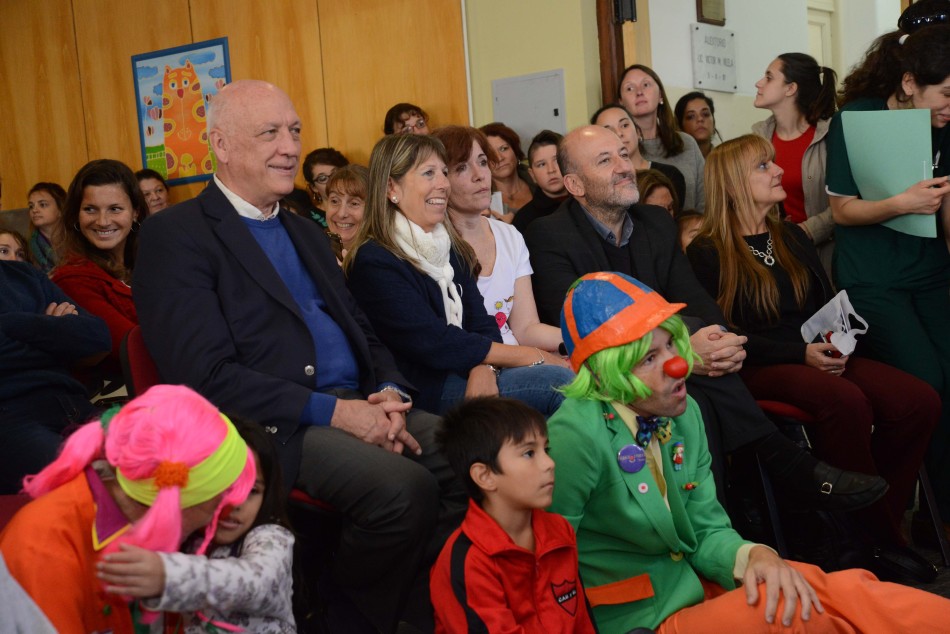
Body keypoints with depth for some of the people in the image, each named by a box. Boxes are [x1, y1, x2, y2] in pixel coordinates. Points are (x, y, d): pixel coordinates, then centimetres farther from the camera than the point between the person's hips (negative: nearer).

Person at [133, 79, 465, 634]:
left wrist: (389, 395, -1)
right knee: (404, 486, -28)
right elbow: (207, 375, -13)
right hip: (271, 427, -7)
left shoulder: (307, 233, 22)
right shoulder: (174, 236, -3)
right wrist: (332, 411, -18)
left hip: (355, 406, 7)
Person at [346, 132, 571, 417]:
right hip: (427, 391, -7)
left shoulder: (451, 249, 16)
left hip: (468, 377, 7)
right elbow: (436, 345, -15)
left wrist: (484, 367, -16)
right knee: (556, 380, -25)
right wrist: (530, 356, -13)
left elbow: (483, 325, 8)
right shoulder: (373, 262, -9)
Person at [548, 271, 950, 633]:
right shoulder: (576, 435, -23)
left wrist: (755, 557, -16)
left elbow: (707, 532, 5)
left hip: (696, 584, 7)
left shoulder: (683, 413, 1)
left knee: (848, 589, -16)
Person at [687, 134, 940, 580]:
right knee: (847, 401, -35)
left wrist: (835, 343, -3)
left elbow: (830, 305, 20)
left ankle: (874, 529, -7)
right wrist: (800, 354, -16)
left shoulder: (792, 238, 21)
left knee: (920, 401, -19)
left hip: (816, 358, 7)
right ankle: (877, 537, -17)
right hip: (757, 370, -6)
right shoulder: (707, 254, -1)